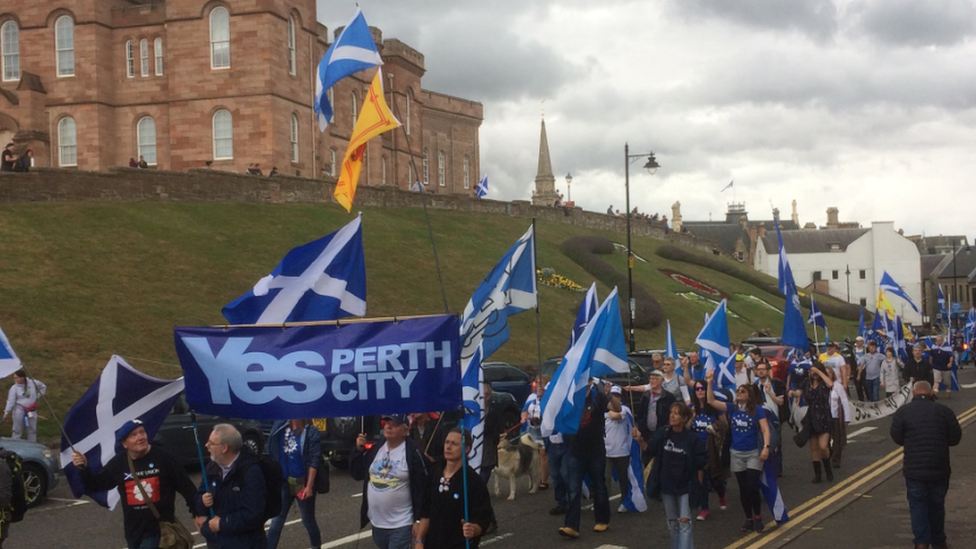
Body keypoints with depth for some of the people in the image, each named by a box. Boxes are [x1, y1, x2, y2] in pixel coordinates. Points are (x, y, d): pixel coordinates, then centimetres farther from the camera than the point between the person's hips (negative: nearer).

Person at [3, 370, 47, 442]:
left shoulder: (33, 383, -6)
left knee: (32, 429, 12)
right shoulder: (14, 388, -12)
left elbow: (43, 387, 11)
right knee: (17, 429, 1)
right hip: (19, 410, -3)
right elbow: (10, 401, -13)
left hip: (31, 410, 3)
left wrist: (37, 396, 5)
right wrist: (6, 412, -19)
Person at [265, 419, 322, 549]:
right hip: (283, 482, 3)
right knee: (276, 521, 3)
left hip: (302, 483, -3)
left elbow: (314, 461, -13)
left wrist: (309, 486, -17)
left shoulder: (311, 431, -12)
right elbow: (273, 455, 9)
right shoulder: (280, 428, 1)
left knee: (308, 520, 14)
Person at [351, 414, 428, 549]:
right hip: (376, 523, 7)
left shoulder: (413, 453, -14)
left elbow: (421, 490, -14)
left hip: (401, 525, -7)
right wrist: (359, 451, -2)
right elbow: (357, 474, 12)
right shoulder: (375, 449, 6)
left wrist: (418, 521, -15)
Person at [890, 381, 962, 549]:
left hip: (914, 468, -2)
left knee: (917, 505, 7)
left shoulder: (903, 411, -5)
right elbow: (955, 438, 0)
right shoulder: (944, 410, -2)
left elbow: (897, 438, -3)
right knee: (937, 505, 16)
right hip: (940, 468, 2)